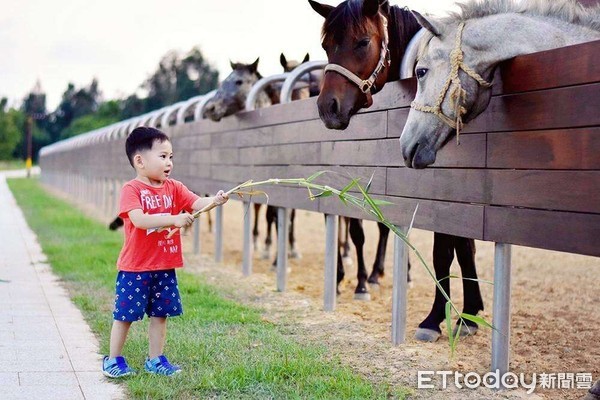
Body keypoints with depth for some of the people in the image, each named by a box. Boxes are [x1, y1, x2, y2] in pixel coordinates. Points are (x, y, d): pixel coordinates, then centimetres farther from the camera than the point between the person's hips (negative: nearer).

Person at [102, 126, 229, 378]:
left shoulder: (174, 188, 5)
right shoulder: (131, 190, -13)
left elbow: (197, 203, -9)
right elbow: (138, 219, -28)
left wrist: (214, 201, -30)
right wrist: (173, 219, -35)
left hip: (164, 267, 5)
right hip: (135, 267, -5)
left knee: (160, 314, 12)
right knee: (125, 315, 5)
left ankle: (155, 360, 25)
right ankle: (114, 360, 20)